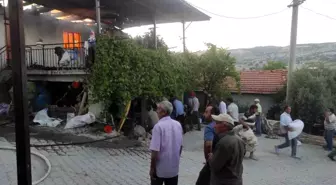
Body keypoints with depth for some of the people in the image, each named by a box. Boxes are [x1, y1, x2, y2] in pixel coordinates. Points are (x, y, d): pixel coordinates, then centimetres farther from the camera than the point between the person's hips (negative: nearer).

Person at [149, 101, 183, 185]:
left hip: (160, 168, -5)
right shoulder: (178, 125, -1)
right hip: (174, 167, 5)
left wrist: (152, 168, -9)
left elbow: (155, 150, -21)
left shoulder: (158, 126, -20)